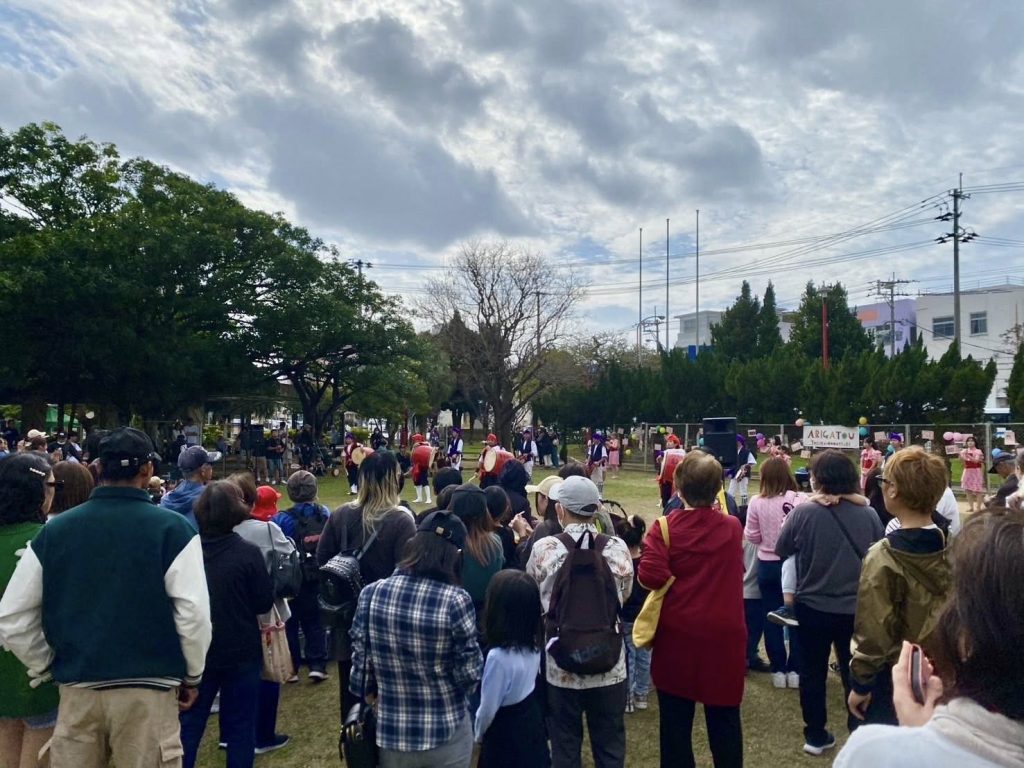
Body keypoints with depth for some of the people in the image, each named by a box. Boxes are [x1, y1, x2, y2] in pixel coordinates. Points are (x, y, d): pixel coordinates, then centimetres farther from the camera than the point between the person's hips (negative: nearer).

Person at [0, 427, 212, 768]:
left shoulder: (54, 529, -1)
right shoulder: (172, 528, -13)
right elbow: (194, 614, -16)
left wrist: (47, 668, 16)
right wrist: (192, 676, 0)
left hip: (76, 688, 3)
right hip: (148, 688, -3)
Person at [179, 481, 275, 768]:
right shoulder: (248, 552, -17)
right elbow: (265, 603, -9)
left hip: (196, 651, 3)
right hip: (241, 652, -3)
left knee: (188, 724, 15)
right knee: (240, 725, 10)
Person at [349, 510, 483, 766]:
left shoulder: (371, 594, -13)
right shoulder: (456, 600, -22)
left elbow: (360, 661, -4)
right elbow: (470, 671, -14)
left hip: (390, 732, 2)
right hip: (447, 734, -2)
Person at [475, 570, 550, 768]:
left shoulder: (498, 657, -31)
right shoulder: (533, 646, -9)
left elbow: (488, 708, -20)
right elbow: (532, 685, 3)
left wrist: (479, 734, 2)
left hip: (506, 739, -6)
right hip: (532, 727, 6)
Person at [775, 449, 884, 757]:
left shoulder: (803, 512, -18)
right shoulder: (868, 514, -12)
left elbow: (781, 551, -4)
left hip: (812, 606, -1)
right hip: (857, 607, 2)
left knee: (813, 672, 15)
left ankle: (816, 736, 26)